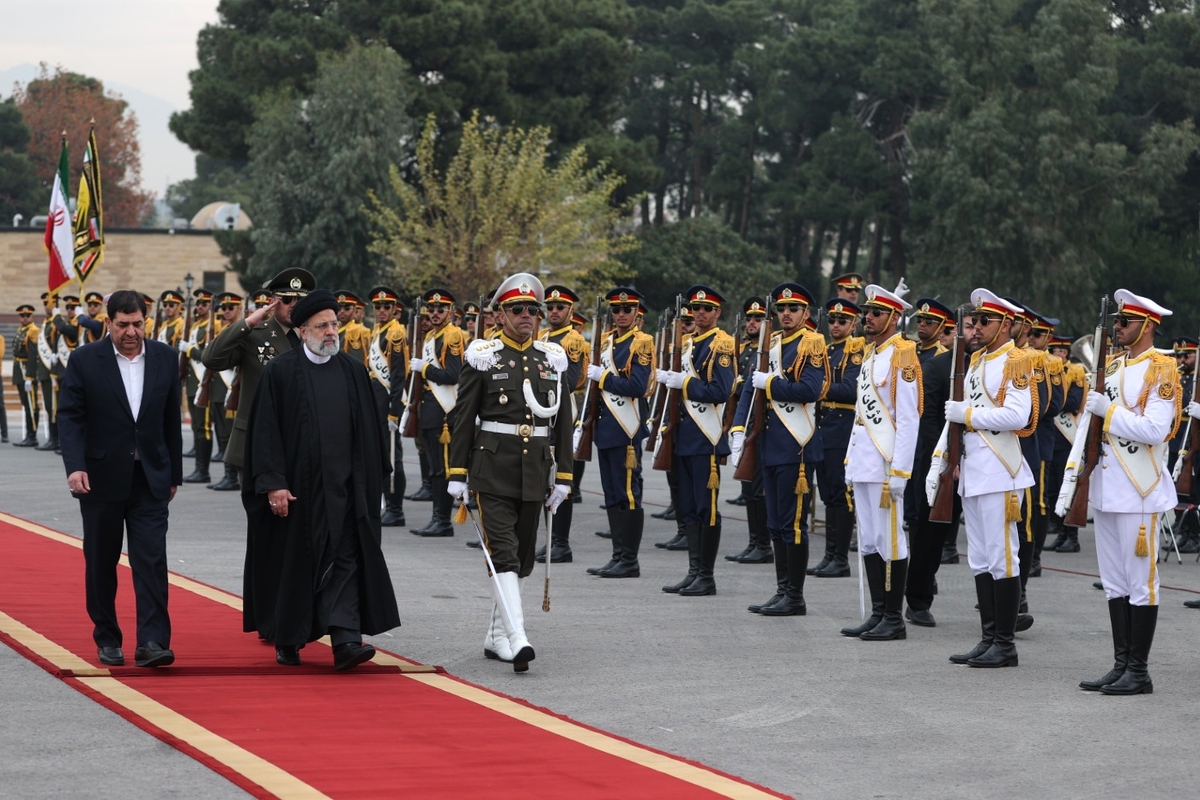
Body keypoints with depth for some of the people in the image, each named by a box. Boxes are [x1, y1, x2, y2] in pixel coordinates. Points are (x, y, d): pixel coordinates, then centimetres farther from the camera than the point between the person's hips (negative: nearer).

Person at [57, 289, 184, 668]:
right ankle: (107, 640, 20)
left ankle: (152, 642, -12)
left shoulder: (165, 358, 4)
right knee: (101, 563, 8)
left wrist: (174, 474, 11)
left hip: (150, 478, 1)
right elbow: (70, 417, -6)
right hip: (101, 478, -1)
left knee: (151, 559, -9)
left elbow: (172, 420, 9)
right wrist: (75, 466, -19)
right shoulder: (84, 361, -3)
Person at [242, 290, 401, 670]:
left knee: (345, 560, -7)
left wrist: (373, 480, 9)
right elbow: (265, 430, -6)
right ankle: (288, 640, 22)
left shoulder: (352, 370, 8)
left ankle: (345, 640, -13)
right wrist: (273, 483, -13)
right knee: (293, 563, 7)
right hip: (296, 486, -2)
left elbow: (369, 429, 12)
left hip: (344, 486, 2)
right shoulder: (280, 371, -3)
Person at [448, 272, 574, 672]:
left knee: (522, 557, 10)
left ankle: (496, 636, 23)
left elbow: (562, 422, 11)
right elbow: (463, 419, -1)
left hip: (535, 472, 5)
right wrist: (457, 475, -5)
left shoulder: (552, 358, 8)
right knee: (503, 552, -13)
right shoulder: (483, 356, -2)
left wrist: (562, 477, 7)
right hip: (492, 470, -5)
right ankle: (517, 639, -22)